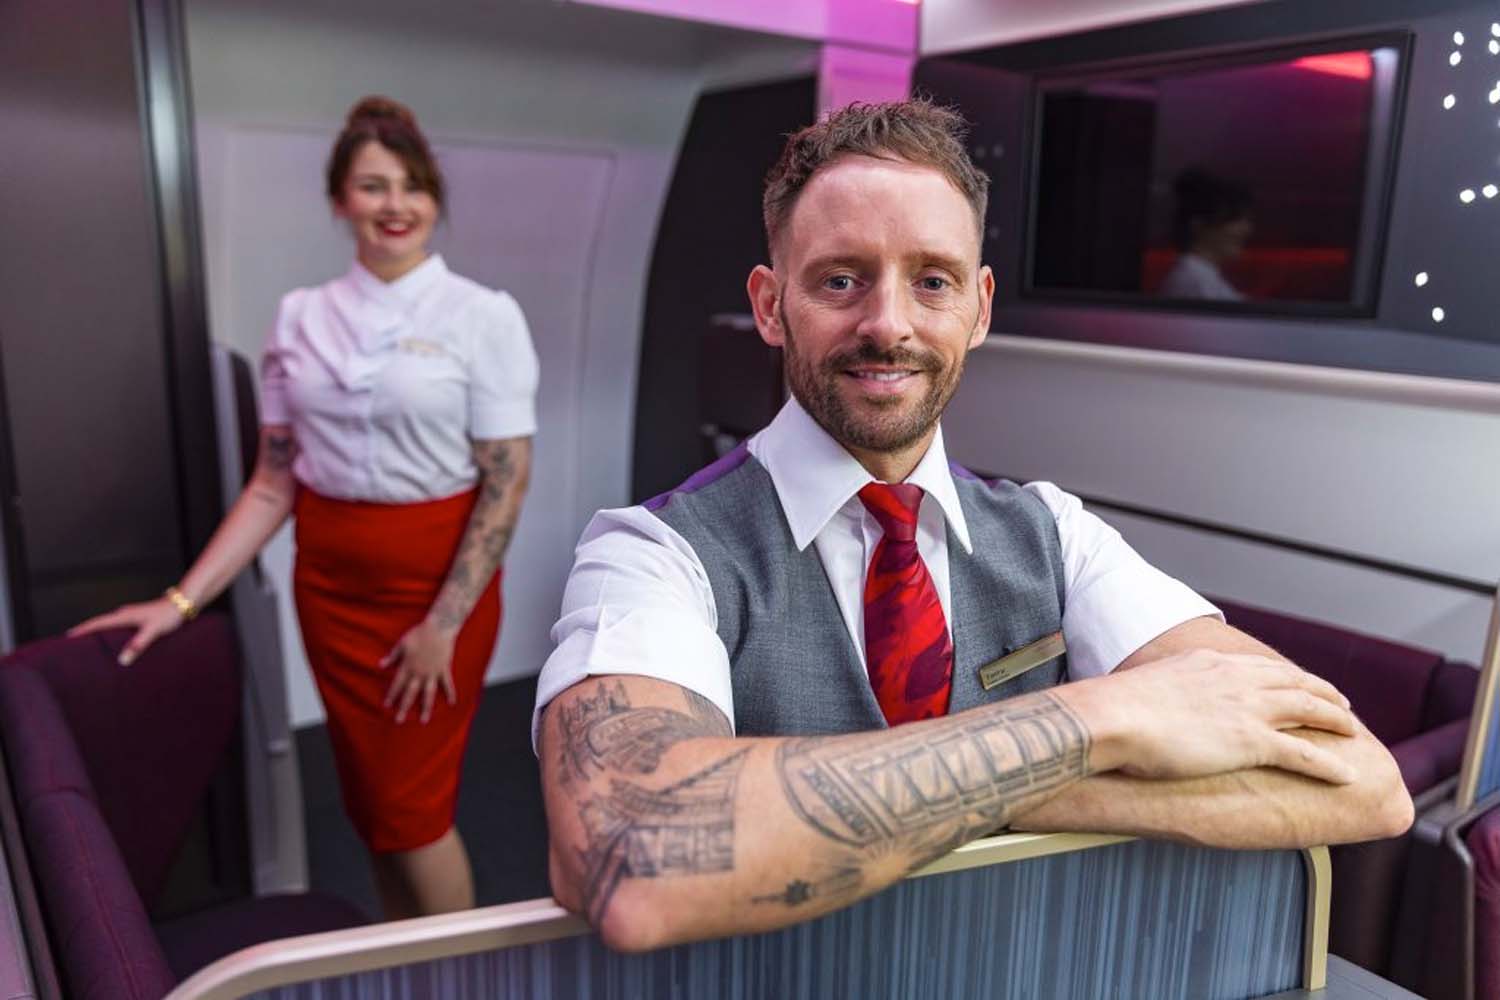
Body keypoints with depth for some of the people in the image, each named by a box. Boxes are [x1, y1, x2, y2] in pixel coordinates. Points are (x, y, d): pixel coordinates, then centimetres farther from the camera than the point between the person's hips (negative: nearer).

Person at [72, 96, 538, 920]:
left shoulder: (484, 316, -7)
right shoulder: (300, 317, 4)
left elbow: (506, 483, -10)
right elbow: (274, 483, 6)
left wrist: (443, 624, -13)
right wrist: (182, 601, -1)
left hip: (440, 576, -4)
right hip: (330, 580, 4)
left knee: (410, 804, 3)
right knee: (371, 803, 13)